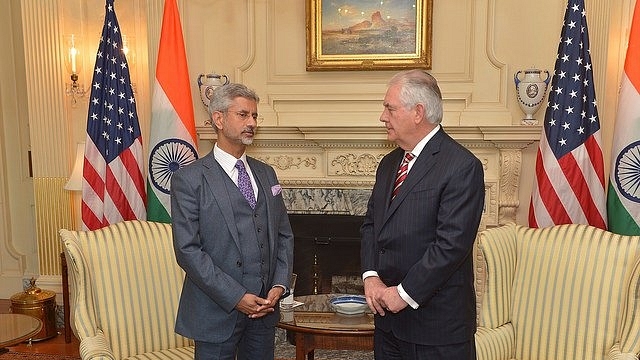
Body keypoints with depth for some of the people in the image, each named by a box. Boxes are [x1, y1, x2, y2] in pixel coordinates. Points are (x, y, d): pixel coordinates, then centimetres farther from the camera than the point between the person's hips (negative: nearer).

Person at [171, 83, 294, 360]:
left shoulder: (266, 174, 10)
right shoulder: (189, 179, -8)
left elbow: (284, 235, 11)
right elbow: (187, 250, -13)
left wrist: (280, 285, -3)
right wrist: (236, 297, -16)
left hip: (265, 306, 5)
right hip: (218, 311, -5)